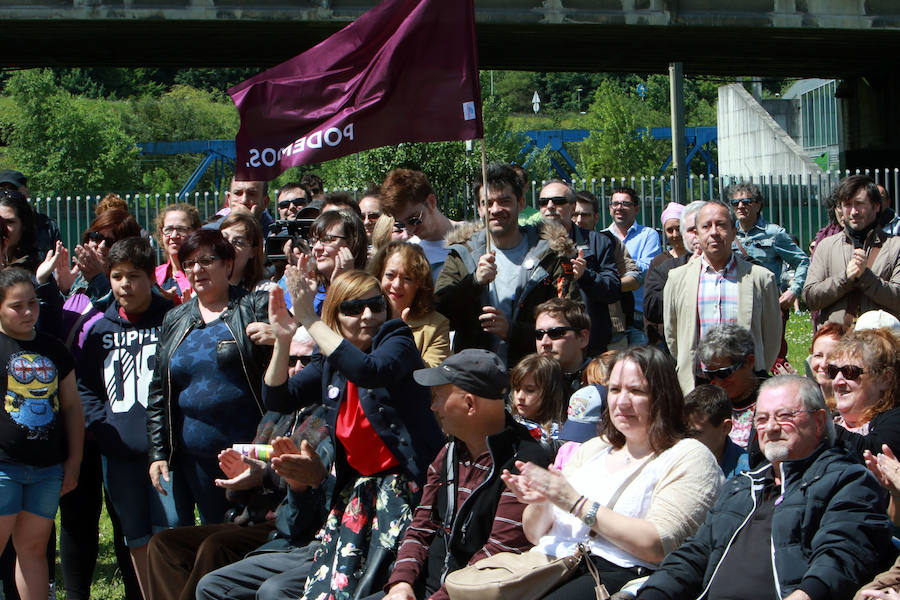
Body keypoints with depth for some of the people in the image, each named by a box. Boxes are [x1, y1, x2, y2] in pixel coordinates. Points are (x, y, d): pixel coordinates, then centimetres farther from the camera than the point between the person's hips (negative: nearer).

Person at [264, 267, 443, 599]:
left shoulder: (397, 341, -8)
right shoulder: (329, 362, 10)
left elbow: (370, 371, -31)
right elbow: (278, 399, 5)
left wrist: (308, 319, -30)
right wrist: (282, 339, -11)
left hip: (404, 481, -6)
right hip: (358, 484, 6)